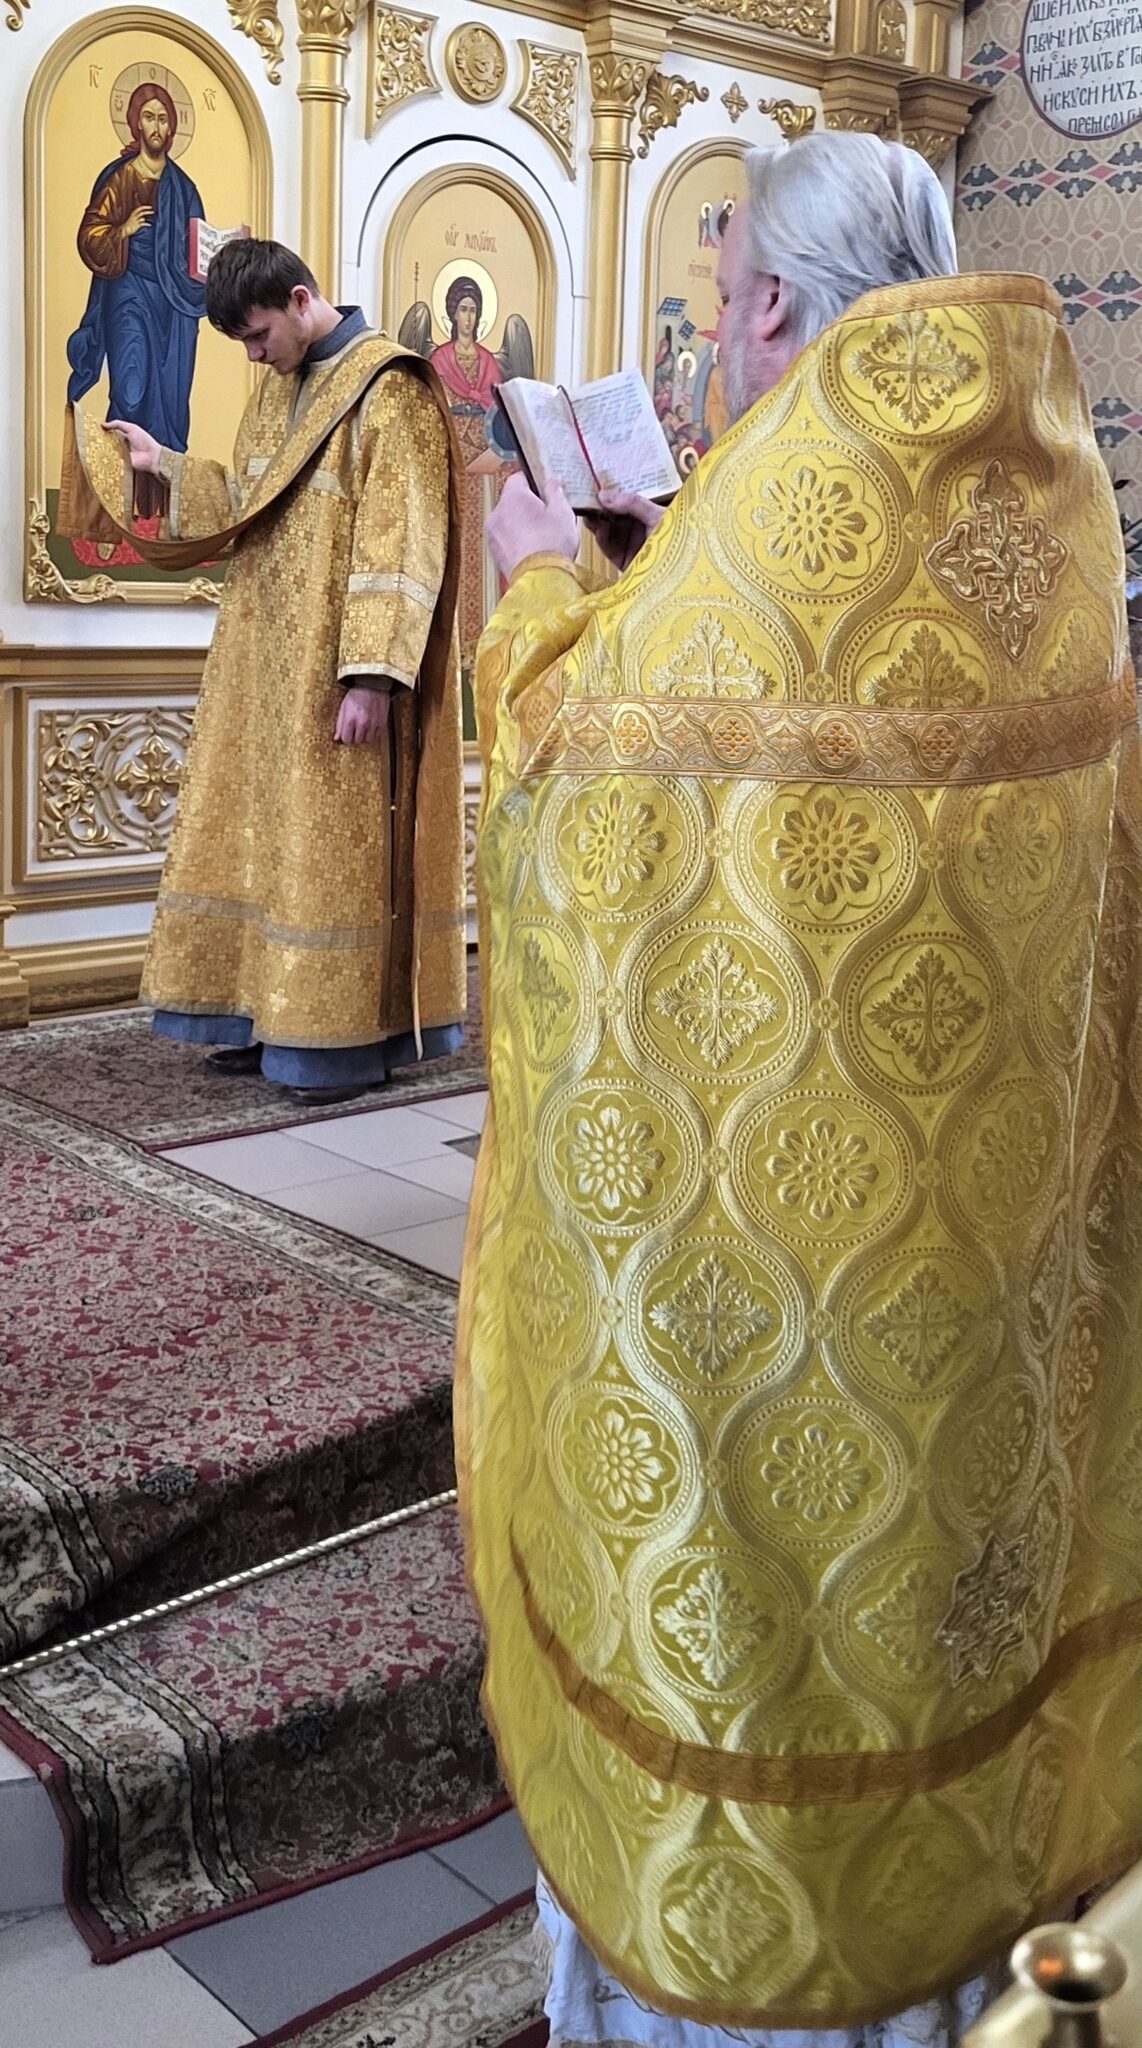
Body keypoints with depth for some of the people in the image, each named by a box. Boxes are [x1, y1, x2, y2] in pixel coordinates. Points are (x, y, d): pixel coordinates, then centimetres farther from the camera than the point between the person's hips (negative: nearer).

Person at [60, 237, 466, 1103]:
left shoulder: (389, 388, -12)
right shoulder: (281, 388, 14)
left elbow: (401, 542, -18)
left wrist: (372, 674, -24)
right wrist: (165, 467, 10)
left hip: (340, 672, -8)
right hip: (267, 662, 8)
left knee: (337, 840, -4)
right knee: (265, 832, 10)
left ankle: (351, 1035, 5)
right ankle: (270, 1012, 19)